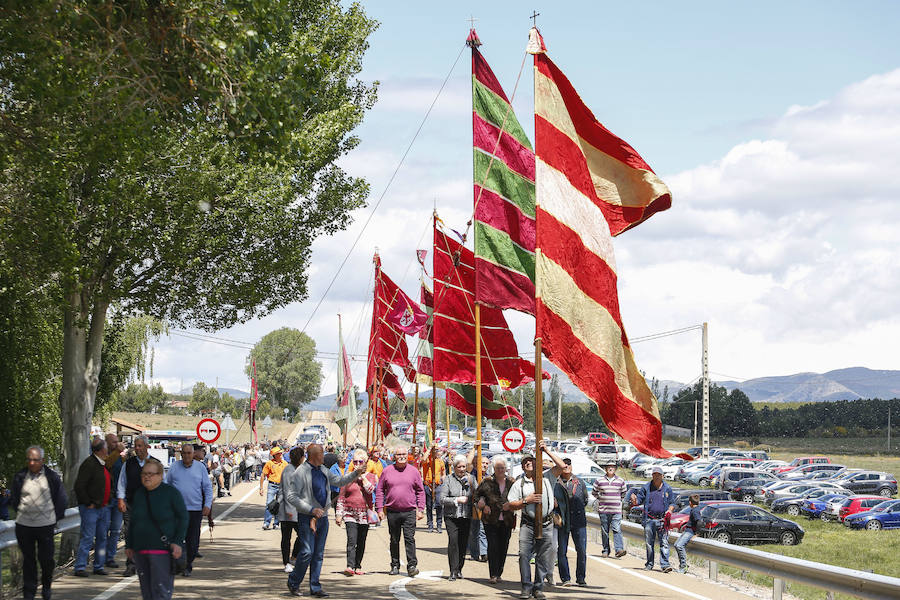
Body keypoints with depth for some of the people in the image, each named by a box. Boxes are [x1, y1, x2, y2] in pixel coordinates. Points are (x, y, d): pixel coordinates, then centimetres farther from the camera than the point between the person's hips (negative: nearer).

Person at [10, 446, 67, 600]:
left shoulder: (52, 477, -1)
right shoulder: (20, 477, 3)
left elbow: (62, 500, 7)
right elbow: (13, 499, 16)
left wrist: (55, 517, 6)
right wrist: (20, 513, 12)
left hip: (45, 524, -1)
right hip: (24, 524, 1)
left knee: (46, 558, 2)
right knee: (28, 559, 6)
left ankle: (46, 587, 25)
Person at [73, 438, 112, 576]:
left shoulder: (104, 464, 13)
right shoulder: (89, 464, -14)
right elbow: (79, 486, -19)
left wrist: (108, 499, 15)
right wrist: (88, 503, -16)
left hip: (103, 508, 9)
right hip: (91, 508, -9)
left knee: (102, 538, 11)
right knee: (88, 538, -9)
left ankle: (99, 566, 18)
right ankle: (80, 568, -5)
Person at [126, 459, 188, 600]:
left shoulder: (171, 492, -5)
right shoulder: (138, 494, 12)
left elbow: (183, 518, -5)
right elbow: (133, 522, 20)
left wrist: (177, 542, -13)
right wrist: (129, 545, 16)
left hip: (162, 550, -6)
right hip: (140, 550, 6)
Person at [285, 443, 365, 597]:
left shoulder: (323, 470, 11)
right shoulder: (301, 472, -12)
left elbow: (339, 481, 23)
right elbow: (292, 497, -15)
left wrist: (356, 473, 10)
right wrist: (311, 509, -20)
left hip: (322, 517, 7)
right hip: (307, 518, -7)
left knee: (319, 554, 8)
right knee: (307, 552, -11)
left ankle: (315, 587, 14)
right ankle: (293, 582, 8)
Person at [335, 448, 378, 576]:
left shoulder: (370, 476, 7)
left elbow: (370, 489, -13)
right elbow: (341, 497, 8)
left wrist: (362, 476, -11)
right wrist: (338, 514, 2)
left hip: (365, 514, 1)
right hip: (350, 513, -1)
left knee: (361, 542, 6)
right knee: (351, 540, -15)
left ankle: (358, 566, 17)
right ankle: (350, 566, -23)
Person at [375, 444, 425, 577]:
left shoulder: (413, 471, 5)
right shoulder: (387, 471, 4)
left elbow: (420, 491, 8)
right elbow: (380, 490, 8)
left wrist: (420, 509, 2)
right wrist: (380, 509, 2)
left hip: (409, 511, -1)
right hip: (392, 511, 1)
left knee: (409, 538, -9)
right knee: (394, 540, 9)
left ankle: (412, 565, -11)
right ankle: (395, 566, 18)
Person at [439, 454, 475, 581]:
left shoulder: (471, 478, 8)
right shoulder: (448, 479, 1)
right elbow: (442, 499, -4)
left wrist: (470, 485, -12)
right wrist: (457, 500, -14)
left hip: (466, 517, 3)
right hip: (452, 516, -3)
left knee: (463, 543, 5)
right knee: (453, 542, -13)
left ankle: (459, 569, 19)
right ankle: (453, 571, -10)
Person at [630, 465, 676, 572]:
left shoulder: (667, 489, 9)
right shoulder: (646, 487, 9)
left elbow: (672, 503, 14)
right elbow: (639, 499, 8)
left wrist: (669, 510, -6)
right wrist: (634, 500, -15)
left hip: (662, 520, -1)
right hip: (649, 520, 1)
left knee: (664, 543, -9)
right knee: (649, 543, 6)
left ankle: (665, 565, -11)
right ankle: (649, 564, 16)